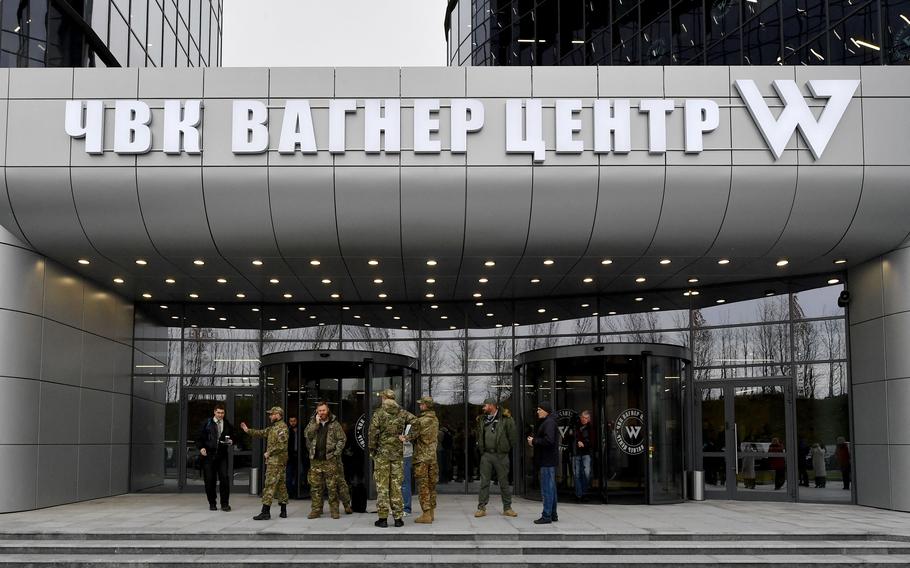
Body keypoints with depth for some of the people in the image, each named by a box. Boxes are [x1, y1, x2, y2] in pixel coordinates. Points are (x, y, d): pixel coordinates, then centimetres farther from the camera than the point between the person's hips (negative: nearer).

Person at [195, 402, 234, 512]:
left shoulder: (227, 425, 10)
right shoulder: (207, 423, 4)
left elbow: (232, 437, 21)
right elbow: (199, 437, 6)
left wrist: (230, 442, -1)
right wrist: (201, 447, -10)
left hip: (222, 455, 1)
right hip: (208, 455, -1)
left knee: (224, 478, -9)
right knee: (210, 480, 1)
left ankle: (225, 503, 0)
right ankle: (212, 503, 14)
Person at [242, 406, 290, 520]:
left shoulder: (282, 427, -14)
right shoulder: (273, 427, 18)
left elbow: (281, 445, -21)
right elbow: (262, 433, 23)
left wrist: (269, 453, -15)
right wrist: (248, 430, 14)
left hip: (276, 461, -10)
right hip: (274, 460, 10)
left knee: (270, 485, -11)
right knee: (281, 485, 11)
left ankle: (265, 512, -13)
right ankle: (283, 511, 15)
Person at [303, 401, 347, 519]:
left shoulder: (334, 424, 5)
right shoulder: (312, 423, 13)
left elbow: (342, 439, 2)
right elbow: (307, 435, -2)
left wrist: (336, 453, -7)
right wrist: (316, 423, -8)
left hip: (330, 460, -3)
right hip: (315, 460, 3)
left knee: (332, 486, -3)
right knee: (315, 486, 4)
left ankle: (334, 509, 4)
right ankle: (316, 509, 10)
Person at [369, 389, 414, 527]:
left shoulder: (378, 414, -5)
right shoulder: (402, 413, 4)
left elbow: (373, 433, -9)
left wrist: (372, 450, 1)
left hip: (382, 454, -3)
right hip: (398, 454, 3)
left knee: (382, 485, 2)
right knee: (396, 485, 7)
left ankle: (383, 518, 1)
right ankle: (398, 517, 8)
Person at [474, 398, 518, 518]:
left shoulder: (505, 419, -4)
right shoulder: (482, 420, 11)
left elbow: (513, 435, -2)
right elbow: (479, 435, 22)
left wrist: (510, 448, 0)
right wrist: (480, 448, 12)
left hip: (501, 455, -4)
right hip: (486, 454, 4)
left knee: (504, 482, 4)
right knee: (484, 482, 3)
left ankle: (507, 508, 12)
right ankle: (481, 508, 7)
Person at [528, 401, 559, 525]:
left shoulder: (549, 423, -16)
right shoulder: (547, 422, 18)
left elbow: (548, 440, -26)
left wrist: (534, 441, -14)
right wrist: (534, 441, 8)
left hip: (547, 461, -11)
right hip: (548, 460, 11)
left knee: (547, 489, -8)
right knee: (551, 488, 15)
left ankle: (547, 516, -6)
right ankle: (553, 514, 22)